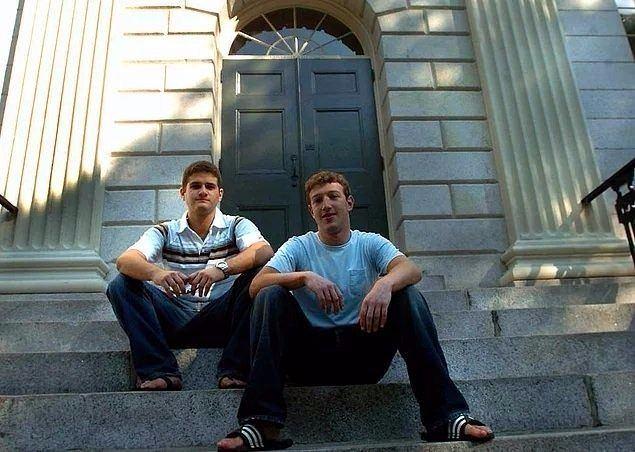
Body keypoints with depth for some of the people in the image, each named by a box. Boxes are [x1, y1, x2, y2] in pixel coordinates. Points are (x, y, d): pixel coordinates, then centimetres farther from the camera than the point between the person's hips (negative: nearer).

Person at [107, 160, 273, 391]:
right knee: (122, 284, -15)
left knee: (259, 275, -26)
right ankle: (160, 372, -22)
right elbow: (125, 261, -9)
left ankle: (233, 371, -25)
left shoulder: (236, 226, 6)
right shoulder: (164, 232, 9)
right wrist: (156, 272, -33)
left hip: (221, 319, -1)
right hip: (176, 319, 2)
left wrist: (222, 268, -35)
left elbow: (265, 251, -16)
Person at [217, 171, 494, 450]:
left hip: (364, 354, 0)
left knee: (408, 296, -21)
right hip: (310, 353, 0)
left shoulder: (370, 244, 7)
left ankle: (445, 417, -26)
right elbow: (257, 285, -11)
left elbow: (411, 269, -14)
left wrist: (385, 283, -37)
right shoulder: (298, 247, 7)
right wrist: (305, 277, -28)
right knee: (270, 296, -23)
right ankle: (262, 424, -31)